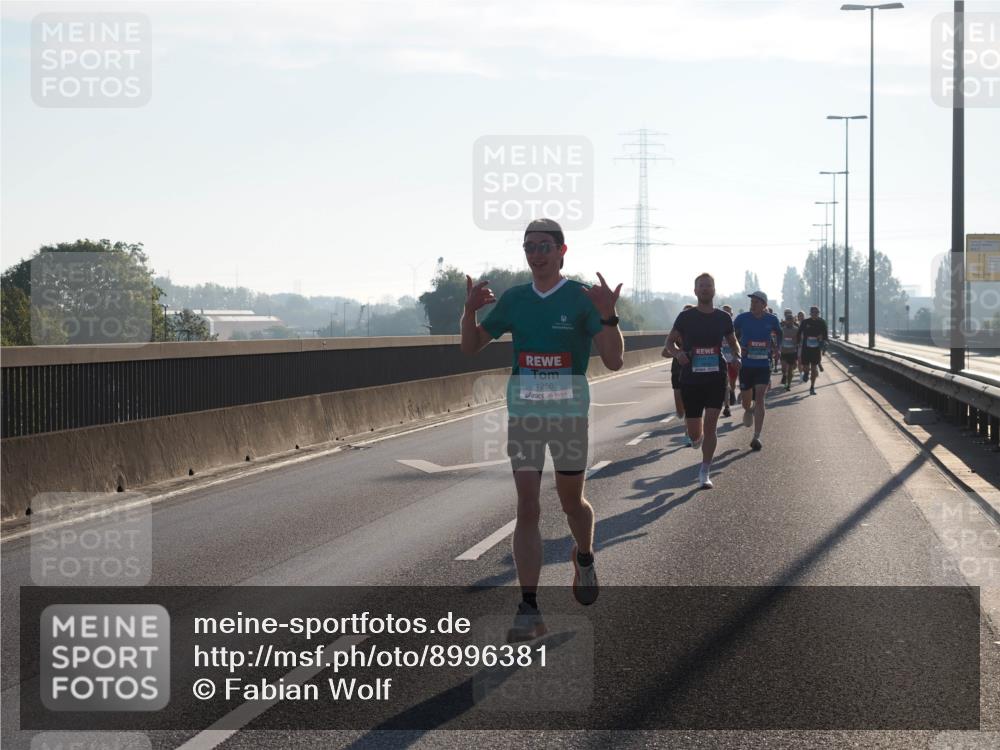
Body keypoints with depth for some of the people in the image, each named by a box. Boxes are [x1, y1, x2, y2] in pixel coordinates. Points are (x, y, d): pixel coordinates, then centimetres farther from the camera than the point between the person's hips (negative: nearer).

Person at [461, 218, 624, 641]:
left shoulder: (582, 298, -6)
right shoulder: (514, 299, 6)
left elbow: (614, 361, -13)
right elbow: (471, 346, 14)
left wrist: (607, 317, -29)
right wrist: (470, 310, -5)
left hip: (569, 411, -2)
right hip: (523, 411, 2)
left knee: (571, 501, 13)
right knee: (527, 508, -6)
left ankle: (584, 558, 47)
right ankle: (529, 610, -7)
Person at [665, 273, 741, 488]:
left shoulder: (723, 318, 4)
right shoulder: (686, 317, -1)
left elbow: (733, 341, 16)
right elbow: (670, 340, 6)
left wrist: (737, 356, -6)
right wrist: (677, 352, -17)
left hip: (716, 378, 0)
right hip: (690, 379, 0)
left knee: (710, 426, -9)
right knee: (694, 434, 3)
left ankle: (705, 473, 2)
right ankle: (699, 438, 42)